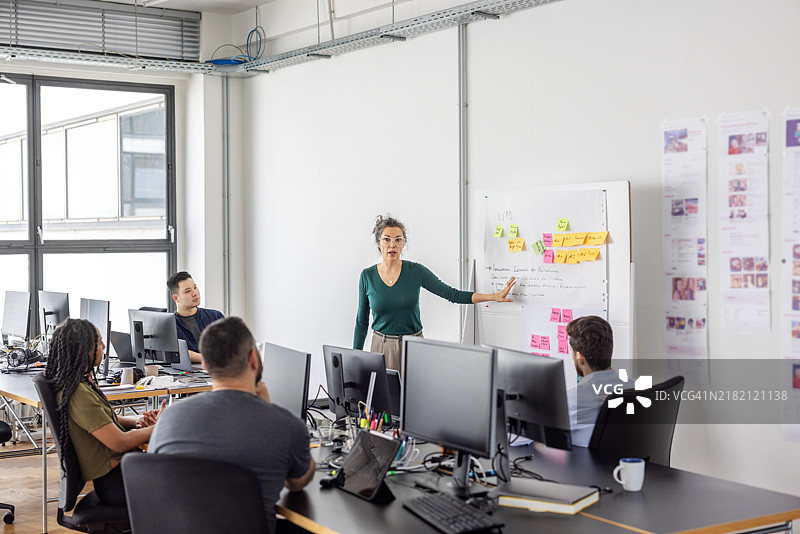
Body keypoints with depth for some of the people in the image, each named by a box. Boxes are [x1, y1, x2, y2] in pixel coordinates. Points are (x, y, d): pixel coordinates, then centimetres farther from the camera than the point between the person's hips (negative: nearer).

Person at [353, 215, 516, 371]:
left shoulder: (415, 271, -3)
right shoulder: (367, 276, -1)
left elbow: (452, 294, -3)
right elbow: (361, 320, 6)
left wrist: (492, 296, -9)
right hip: (382, 347, 0)